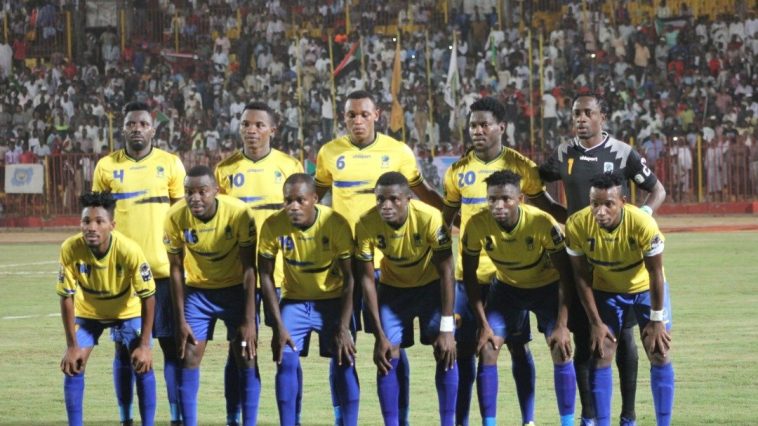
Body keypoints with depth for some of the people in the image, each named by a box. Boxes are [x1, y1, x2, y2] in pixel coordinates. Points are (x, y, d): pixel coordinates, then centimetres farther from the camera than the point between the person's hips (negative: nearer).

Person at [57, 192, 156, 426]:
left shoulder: (129, 251, -35)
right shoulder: (70, 249, -31)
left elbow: (148, 297, -23)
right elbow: (66, 297, -19)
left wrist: (144, 345, -22)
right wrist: (72, 346, -18)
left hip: (127, 310, -1)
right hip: (87, 311, 1)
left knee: (142, 365, -12)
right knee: (73, 367, -11)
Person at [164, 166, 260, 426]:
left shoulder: (239, 213, -25)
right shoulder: (175, 218, -20)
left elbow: (249, 268, -18)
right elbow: (176, 270, -9)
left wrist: (249, 320, -19)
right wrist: (181, 320, -9)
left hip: (236, 289, -1)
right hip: (197, 290, 1)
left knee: (246, 358, -7)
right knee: (188, 359, -5)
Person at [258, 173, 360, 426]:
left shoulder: (336, 224, -23)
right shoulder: (273, 226, -20)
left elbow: (349, 278, -16)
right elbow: (266, 276, -10)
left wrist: (343, 328, -19)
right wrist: (279, 326, -13)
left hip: (333, 300, -1)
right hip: (294, 300, 1)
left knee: (344, 362, -12)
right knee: (285, 361, -13)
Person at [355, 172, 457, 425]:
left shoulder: (430, 218, -32)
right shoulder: (366, 225, -26)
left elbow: (446, 271, -24)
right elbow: (367, 279, -17)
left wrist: (447, 329, -26)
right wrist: (380, 336, -18)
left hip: (431, 285, -1)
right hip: (393, 288, 1)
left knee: (446, 353, -12)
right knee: (387, 358, -10)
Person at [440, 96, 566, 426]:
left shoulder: (520, 167, -2)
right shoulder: (458, 171, 5)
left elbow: (547, 207, 6)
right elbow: (445, 218, 13)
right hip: (468, 273, 2)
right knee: (463, 347, 2)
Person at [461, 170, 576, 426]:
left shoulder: (543, 223, -32)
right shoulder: (477, 225, -27)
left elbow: (565, 274, -22)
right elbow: (469, 275, -12)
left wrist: (562, 325, -24)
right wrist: (483, 324, -15)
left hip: (547, 287, -2)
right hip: (507, 287, 2)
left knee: (561, 351, -15)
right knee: (487, 349, -11)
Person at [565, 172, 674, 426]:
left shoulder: (643, 224, -34)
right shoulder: (577, 225, -29)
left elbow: (655, 273, -20)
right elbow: (581, 276, -14)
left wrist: (656, 320, -14)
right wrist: (595, 322, -12)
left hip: (646, 288, -1)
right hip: (606, 290, 1)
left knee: (660, 356, -5)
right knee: (600, 356, -7)